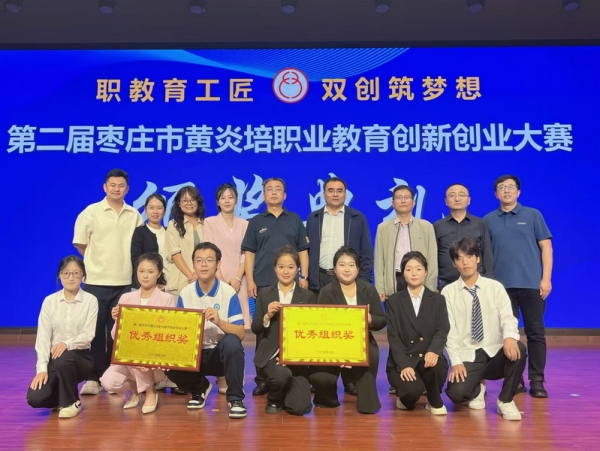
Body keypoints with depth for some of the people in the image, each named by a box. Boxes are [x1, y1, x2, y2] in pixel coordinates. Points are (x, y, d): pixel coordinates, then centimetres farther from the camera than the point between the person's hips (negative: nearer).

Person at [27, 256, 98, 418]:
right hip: (54, 357, 2)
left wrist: (67, 344, -30)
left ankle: (71, 402, -8)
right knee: (35, 398, -21)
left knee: (63, 359, -37)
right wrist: (42, 368, -15)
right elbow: (42, 336, -4)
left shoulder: (90, 300, -4)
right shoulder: (50, 301, 2)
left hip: (80, 357, -2)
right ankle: (60, 396, 17)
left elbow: (88, 335, -10)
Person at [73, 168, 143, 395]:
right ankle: (93, 377, 9)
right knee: (95, 330, 0)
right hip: (96, 281, -2)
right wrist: (98, 260, 6)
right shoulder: (91, 211, -1)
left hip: (124, 282, 2)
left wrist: (123, 263, 6)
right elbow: (80, 242, 3)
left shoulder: (135, 215, 6)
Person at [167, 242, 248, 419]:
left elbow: (240, 333, -14)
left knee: (231, 342, -36)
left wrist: (219, 322, -33)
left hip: (220, 353, -3)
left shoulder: (228, 293, -10)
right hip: (194, 353, 3)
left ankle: (235, 398, -15)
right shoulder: (185, 293, -1)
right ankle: (199, 388, 10)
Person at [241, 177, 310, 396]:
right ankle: (262, 378, 10)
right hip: (263, 283, 0)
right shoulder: (256, 222, 9)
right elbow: (249, 253, 6)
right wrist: (250, 280, -2)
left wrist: (304, 276, 0)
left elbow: (303, 250, 10)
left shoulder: (295, 220, 11)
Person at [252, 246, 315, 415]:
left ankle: (283, 393, 25)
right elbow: (255, 329, 5)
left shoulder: (308, 296, 5)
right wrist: (267, 316, -15)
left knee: (299, 408, -13)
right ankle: (274, 400, 4)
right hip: (270, 355, 0)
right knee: (282, 375, -34)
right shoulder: (264, 295, 7)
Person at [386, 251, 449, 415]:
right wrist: (404, 365, -19)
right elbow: (393, 337, -3)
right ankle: (406, 398, 10)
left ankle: (435, 401, -1)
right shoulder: (394, 301, 5)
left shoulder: (438, 299, 10)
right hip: (402, 362, -1)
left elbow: (442, 330, -3)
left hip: (428, 358, 2)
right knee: (412, 391, -31)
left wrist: (434, 351, -25)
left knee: (437, 365, -35)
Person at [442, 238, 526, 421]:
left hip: (495, 353, 1)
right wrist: (456, 361, -14)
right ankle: (477, 390, 14)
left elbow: (508, 318, -8)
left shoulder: (495, 287, 5)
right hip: (467, 357, -1)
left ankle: (505, 401, -7)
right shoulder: (448, 292, 3)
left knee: (518, 349, -32)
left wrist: (509, 336, -32)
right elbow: (449, 331, -2)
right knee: (456, 393, -27)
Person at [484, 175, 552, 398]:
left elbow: (546, 247, 3)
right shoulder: (488, 220, 9)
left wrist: (546, 279, -5)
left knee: (535, 332, 2)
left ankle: (537, 381, 10)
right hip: (501, 285, 1)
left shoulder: (533, 215, 6)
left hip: (531, 283, -1)